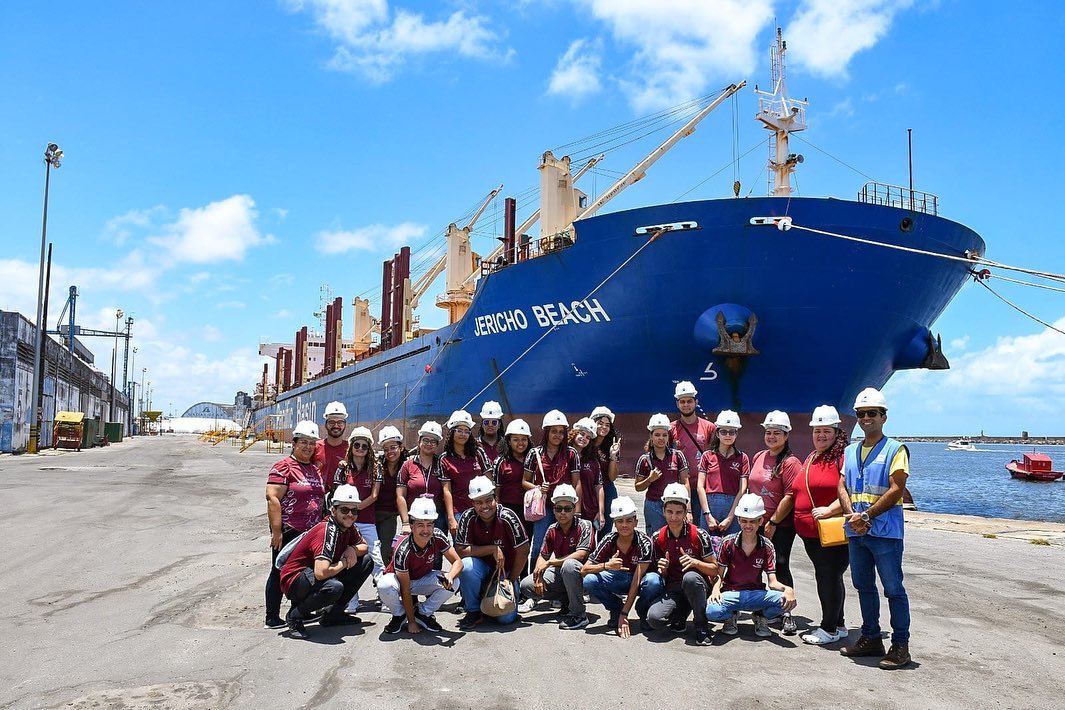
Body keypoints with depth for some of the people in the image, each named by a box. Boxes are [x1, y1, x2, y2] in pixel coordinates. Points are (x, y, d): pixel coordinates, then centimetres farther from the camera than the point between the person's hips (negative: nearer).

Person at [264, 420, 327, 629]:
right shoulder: (284, 467, -10)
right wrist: (276, 530, -21)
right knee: (280, 572, 1)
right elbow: (272, 498, -17)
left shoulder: (315, 470, 15)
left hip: (311, 532, 8)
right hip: (288, 531, -8)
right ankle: (272, 617, 10)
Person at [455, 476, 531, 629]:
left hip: (506, 571, -1)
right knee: (466, 565, -33)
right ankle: (473, 611, -9)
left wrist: (511, 580, -9)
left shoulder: (507, 517, -20)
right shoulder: (468, 518, -16)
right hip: (481, 568, 1)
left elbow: (523, 551, -13)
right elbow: (461, 550, -18)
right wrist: (493, 549, -25)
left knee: (506, 617, -17)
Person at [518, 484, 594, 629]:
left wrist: (550, 562, -22)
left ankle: (578, 615, -23)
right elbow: (543, 555, 7)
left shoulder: (584, 526, -14)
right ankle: (566, 600, 10)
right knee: (526, 585, -9)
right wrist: (538, 577, -13)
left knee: (569, 565, -39)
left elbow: (581, 555, -24)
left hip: (582, 573, -6)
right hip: (559, 574, 6)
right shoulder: (552, 530, 2)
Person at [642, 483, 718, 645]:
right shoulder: (657, 538, 2)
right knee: (654, 619, -27)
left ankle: (702, 626, -17)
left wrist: (695, 562, -23)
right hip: (672, 588, 2)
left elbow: (714, 570, -5)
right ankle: (682, 611, 7)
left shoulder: (699, 535, -8)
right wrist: (662, 569, -13)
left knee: (690, 577, -40)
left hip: (700, 586, -2)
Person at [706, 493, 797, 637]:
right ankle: (731, 616, 5)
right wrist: (716, 589, -24)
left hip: (756, 594, 1)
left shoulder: (767, 546, -1)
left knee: (788, 601, -28)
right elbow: (719, 575, -1)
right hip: (731, 593, -1)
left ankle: (760, 617, 6)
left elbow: (772, 582, -6)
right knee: (711, 611, -35)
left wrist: (787, 589, -29)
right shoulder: (728, 543, -3)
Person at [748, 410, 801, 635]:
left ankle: (786, 613, 3)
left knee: (780, 566, -5)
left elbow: (790, 496, -16)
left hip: (781, 526, -7)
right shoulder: (758, 457, 10)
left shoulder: (790, 462, -11)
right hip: (756, 523, 7)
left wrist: (773, 522, -15)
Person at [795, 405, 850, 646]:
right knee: (825, 577, 16)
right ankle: (838, 625, 28)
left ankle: (829, 629, 9)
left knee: (830, 577, -2)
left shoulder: (843, 457, -11)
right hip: (810, 532, 9)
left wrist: (830, 510, -25)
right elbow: (801, 491, 27)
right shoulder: (811, 458, 17)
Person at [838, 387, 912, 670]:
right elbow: (842, 487, 9)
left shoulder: (895, 450, -5)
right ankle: (870, 639, 26)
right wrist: (852, 516, -9)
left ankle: (900, 646, 6)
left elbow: (896, 490, -13)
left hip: (885, 531, -6)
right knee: (864, 587, 14)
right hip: (855, 531, 7)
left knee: (893, 589, -1)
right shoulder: (850, 451, 14)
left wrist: (867, 516, -16)